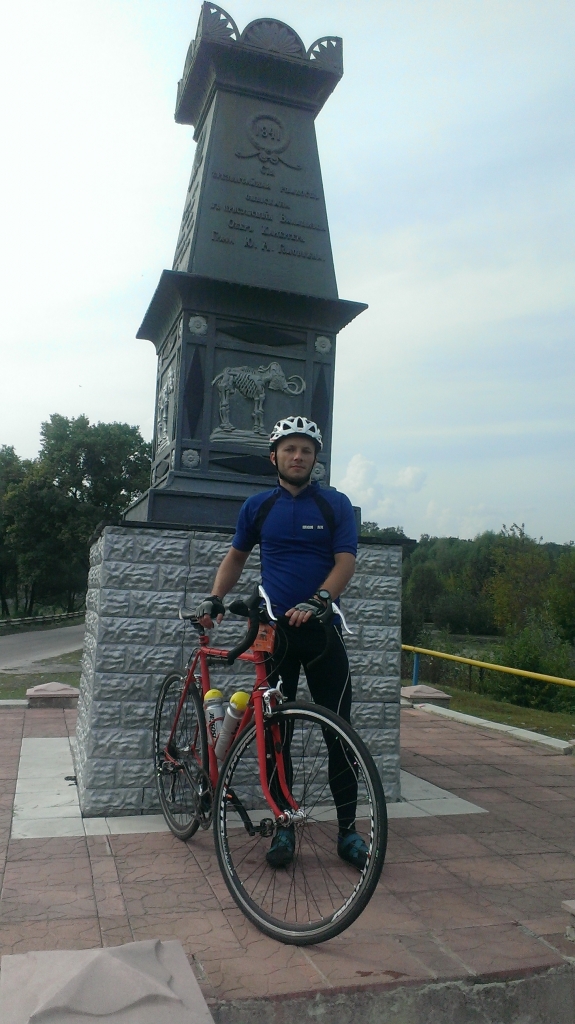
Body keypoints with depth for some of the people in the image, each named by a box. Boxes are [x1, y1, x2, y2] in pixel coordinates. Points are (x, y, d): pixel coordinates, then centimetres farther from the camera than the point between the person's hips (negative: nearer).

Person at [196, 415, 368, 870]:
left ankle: (348, 829, 14)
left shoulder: (335, 504, 1)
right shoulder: (258, 507, 8)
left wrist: (316, 601, -24)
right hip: (273, 629, 2)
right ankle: (284, 825, 19)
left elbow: (346, 562, -7)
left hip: (322, 628, -1)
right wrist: (215, 598, 5)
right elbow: (236, 556, 19)